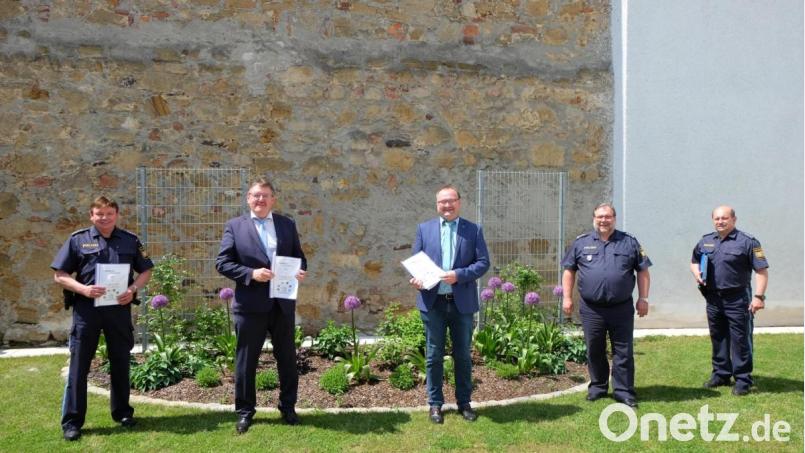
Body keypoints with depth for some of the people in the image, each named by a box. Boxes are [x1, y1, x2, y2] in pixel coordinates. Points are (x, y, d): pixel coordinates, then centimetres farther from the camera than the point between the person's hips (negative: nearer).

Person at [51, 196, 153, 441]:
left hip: (119, 308, 2)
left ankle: (122, 412, 27)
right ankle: (72, 421, 10)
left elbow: (145, 270, 11)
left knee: (120, 362, 12)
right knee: (78, 365, 2)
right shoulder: (78, 239, 1)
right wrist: (82, 289, -17)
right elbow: (60, 275, 0)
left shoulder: (130, 240, 6)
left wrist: (133, 289, -8)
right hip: (86, 308, -2)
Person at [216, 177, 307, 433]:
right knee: (246, 360, 6)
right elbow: (222, 263, -5)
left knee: (287, 358, 12)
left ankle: (288, 407, 27)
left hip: (282, 302, 3)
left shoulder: (287, 225, 9)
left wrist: (300, 272, -10)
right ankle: (244, 411, 21)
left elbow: (299, 256, 13)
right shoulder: (235, 226, 0)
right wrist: (251, 273, -19)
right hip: (250, 304, -2)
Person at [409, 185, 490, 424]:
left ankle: (464, 402, 22)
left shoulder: (474, 230, 4)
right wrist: (416, 278, -15)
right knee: (434, 356, 7)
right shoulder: (424, 229, 7)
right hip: (433, 302, 0)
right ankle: (435, 404, 17)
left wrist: (459, 275, -17)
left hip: (462, 303, 0)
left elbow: (483, 262, -2)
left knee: (463, 355, 10)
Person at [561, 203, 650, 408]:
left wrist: (643, 298, 1)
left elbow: (642, 271, 8)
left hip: (621, 309, -1)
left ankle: (623, 391, 11)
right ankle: (597, 387, 25)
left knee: (624, 352, 2)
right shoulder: (581, 243, 7)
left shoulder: (629, 242, 6)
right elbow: (569, 270, 10)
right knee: (594, 351, 10)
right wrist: (567, 297, 4)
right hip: (591, 310, 1)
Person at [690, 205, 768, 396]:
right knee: (718, 339, 15)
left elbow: (761, 271, -10)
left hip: (738, 300, -6)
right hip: (713, 299, 6)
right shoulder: (706, 241, 10)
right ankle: (721, 374, 28)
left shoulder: (747, 242, -7)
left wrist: (759, 296, -17)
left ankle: (743, 380, 8)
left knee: (740, 341, 0)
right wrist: (696, 272, 2)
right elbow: (694, 261, 24)